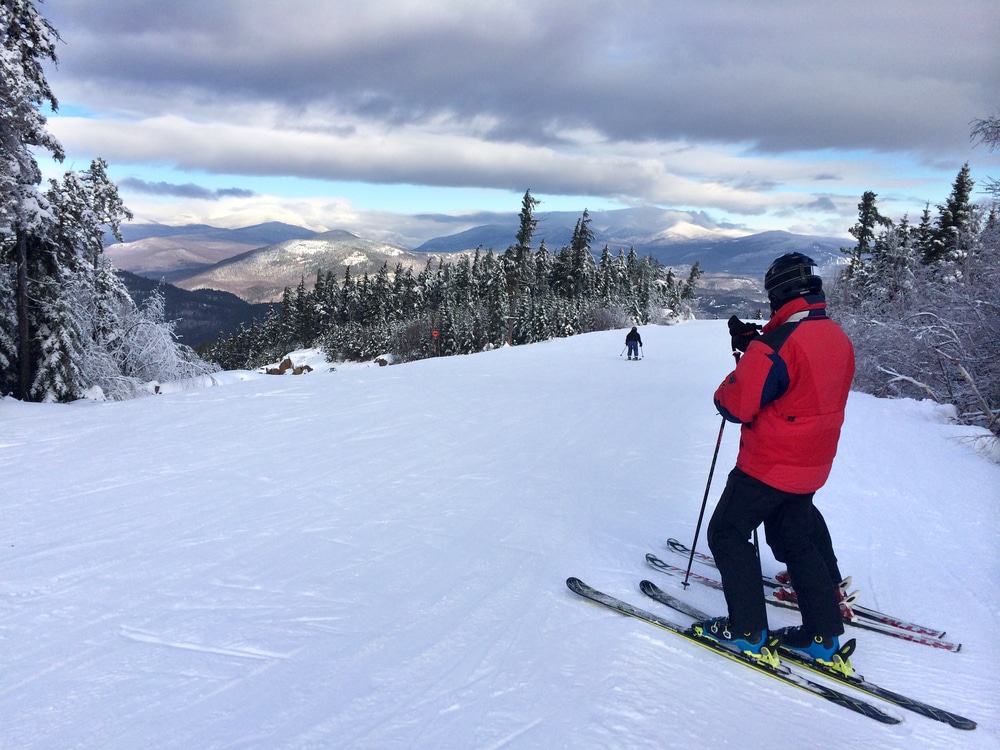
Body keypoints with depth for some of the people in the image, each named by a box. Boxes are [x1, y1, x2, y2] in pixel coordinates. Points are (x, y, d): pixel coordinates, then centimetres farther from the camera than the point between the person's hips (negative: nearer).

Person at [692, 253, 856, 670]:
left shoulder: (777, 344, -24)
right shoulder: (839, 338, 3)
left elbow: (734, 405, -22)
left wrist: (739, 370, -1)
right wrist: (756, 345, 8)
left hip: (768, 464, -8)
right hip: (812, 466, 8)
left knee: (727, 534, 7)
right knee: (796, 537, 20)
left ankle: (748, 632, 10)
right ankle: (824, 638, 23)